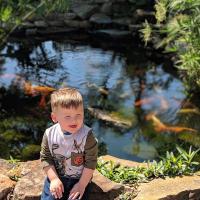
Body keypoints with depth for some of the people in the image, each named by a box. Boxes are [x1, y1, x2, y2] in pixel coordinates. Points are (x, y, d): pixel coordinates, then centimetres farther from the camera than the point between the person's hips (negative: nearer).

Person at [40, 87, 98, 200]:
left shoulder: (87, 136, -18)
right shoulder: (49, 134, -11)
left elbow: (91, 162, -13)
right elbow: (45, 158, -3)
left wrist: (82, 184, -14)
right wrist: (54, 179, -11)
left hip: (79, 179, -2)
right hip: (56, 177, 2)